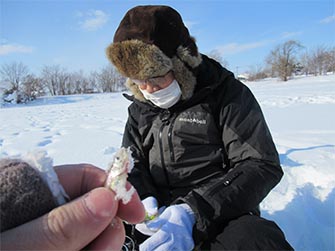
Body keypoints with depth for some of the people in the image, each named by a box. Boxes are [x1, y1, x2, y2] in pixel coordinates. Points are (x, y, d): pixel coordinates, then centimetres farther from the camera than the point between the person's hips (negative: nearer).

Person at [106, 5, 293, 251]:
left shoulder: (226, 92, -6)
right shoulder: (140, 108, 9)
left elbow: (261, 165, -12)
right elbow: (131, 164, 12)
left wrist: (193, 211, -24)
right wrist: (139, 200, -12)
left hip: (221, 217, -4)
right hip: (158, 216, 5)